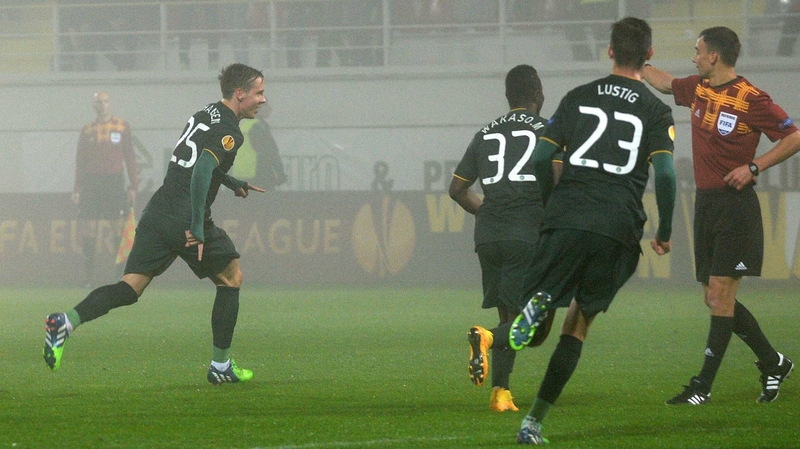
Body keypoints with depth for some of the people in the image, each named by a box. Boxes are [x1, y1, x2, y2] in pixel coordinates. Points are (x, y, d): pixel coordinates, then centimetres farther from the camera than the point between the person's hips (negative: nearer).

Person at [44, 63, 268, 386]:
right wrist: (197, 227, -24)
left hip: (157, 213, 7)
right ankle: (220, 366, 16)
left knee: (131, 287, 1)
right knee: (230, 277, 14)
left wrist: (233, 184, 44)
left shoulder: (204, 115, 20)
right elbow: (202, 171, -24)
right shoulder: (229, 132, -9)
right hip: (186, 220, -7)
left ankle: (67, 321, -22)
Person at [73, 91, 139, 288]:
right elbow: (80, 160, 12)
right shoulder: (87, 130, 10)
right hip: (91, 181, 1)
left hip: (114, 181, -1)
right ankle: (88, 273, -1)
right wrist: (77, 188, 5)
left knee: (117, 227, -7)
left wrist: (133, 186, 2)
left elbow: (130, 156, 7)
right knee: (88, 228, -4)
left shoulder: (122, 127, 7)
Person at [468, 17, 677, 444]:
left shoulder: (579, 98, 12)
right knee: (579, 323, 12)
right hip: (618, 228, 0)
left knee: (538, 307, 1)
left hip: (566, 218, 1)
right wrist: (664, 232, 6)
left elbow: (541, 158, 7)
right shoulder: (656, 111, 7)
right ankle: (534, 421, 3)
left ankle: (491, 339, -38)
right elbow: (665, 173, -6)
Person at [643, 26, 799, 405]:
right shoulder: (698, 89, 10)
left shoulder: (751, 99, -12)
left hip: (735, 203, -8)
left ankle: (703, 386, -7)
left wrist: (753, 167, -15)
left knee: (720, 295, -8)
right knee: (716, 299, 7)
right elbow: (664, 83, 31)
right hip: (705, 202, 8)